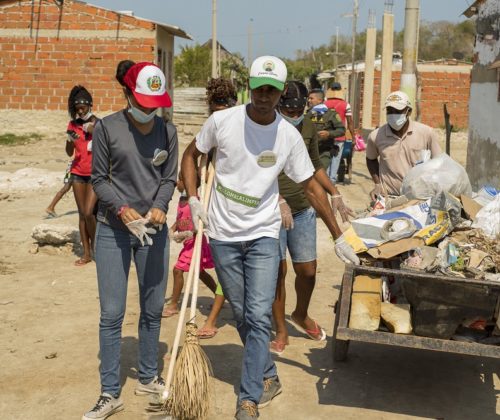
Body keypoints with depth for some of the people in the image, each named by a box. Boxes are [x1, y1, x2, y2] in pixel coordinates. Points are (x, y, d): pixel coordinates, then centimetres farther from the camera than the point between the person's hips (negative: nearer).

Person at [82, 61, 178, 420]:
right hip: (114, 229, -2)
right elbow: (99, 178, -2)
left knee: (153, 309, 11)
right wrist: (122, 209, -16)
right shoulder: (107, 127, -4)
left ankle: (148, 378, 29)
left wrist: (160, 207, -15)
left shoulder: (168, 131, 3)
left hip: (154, 228, 3)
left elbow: (169, 178, 4)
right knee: (112, 313, -2)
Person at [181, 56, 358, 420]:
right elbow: (191, 155, 9)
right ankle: (269, 377, 32)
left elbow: (312, 187, 1)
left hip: (263, 235, -1)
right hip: (223, 235, 1)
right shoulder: (222, 121, -8)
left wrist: (339, 236, 2)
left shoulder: (289, 136, -7)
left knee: (259, 317, -9)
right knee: (242, 317, 11)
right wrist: (193, 199, -4)